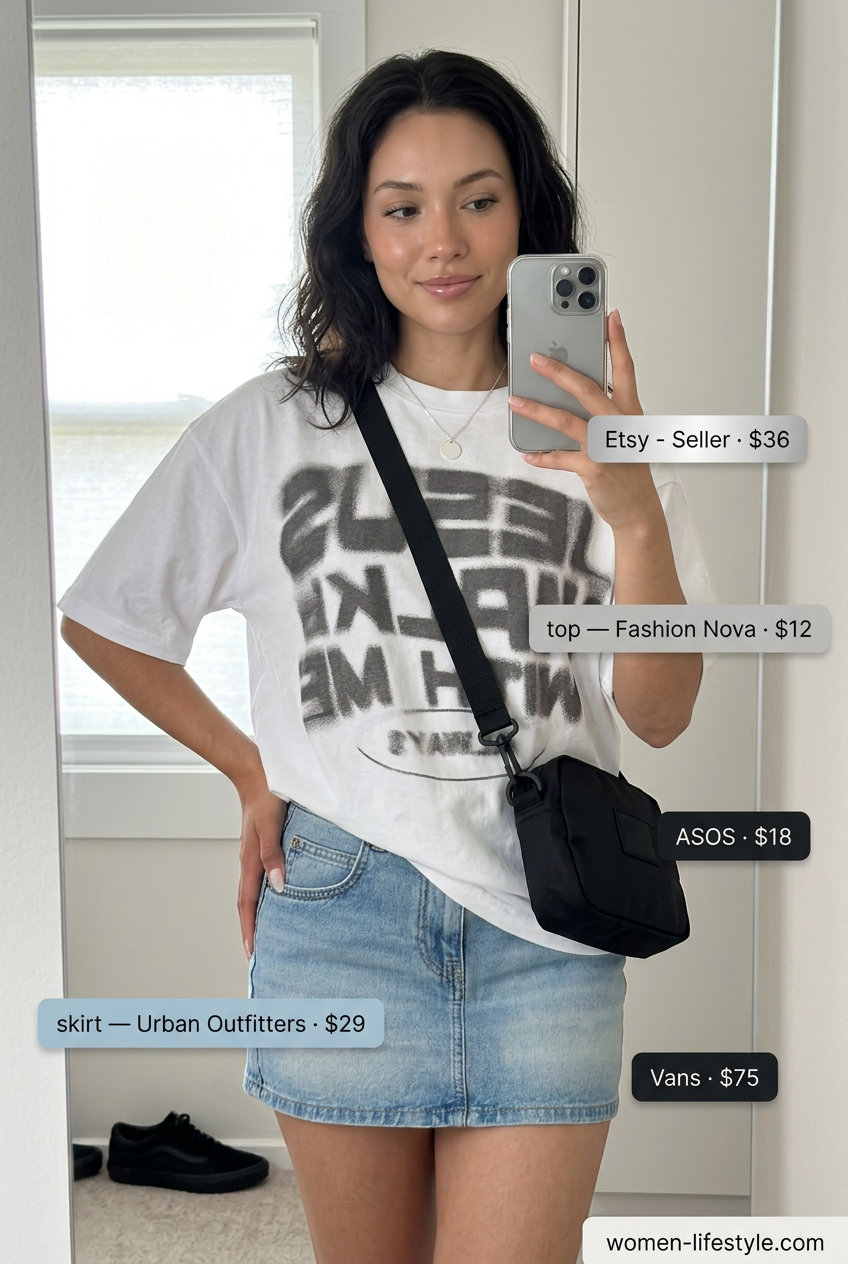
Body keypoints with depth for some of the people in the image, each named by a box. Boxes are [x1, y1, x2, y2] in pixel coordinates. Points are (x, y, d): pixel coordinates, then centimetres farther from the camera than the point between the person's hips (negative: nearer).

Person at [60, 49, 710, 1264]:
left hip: (543, 928, 0)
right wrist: (251, 771, 6)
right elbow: (101, 620, 12)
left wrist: (637, 512, -19)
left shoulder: (593, 433, 4)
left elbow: (660, 715, -4)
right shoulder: (270, 426, 2)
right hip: (339, 913, 0)